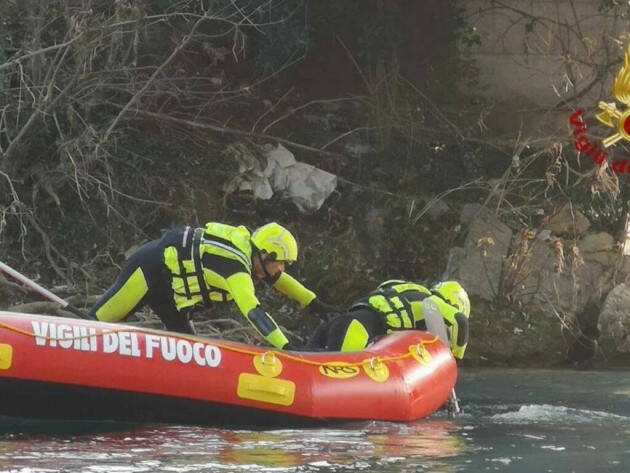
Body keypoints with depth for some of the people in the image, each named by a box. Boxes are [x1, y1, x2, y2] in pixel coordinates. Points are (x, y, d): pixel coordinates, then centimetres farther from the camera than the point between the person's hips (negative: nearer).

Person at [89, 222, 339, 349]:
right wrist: (286, 348, -47)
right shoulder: (235, 264, -30)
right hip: (149, 269, -10)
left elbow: (277, 279, 15)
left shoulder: (246, 250, -2)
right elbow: (252, 311, -42)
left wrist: (316, 304, 14)